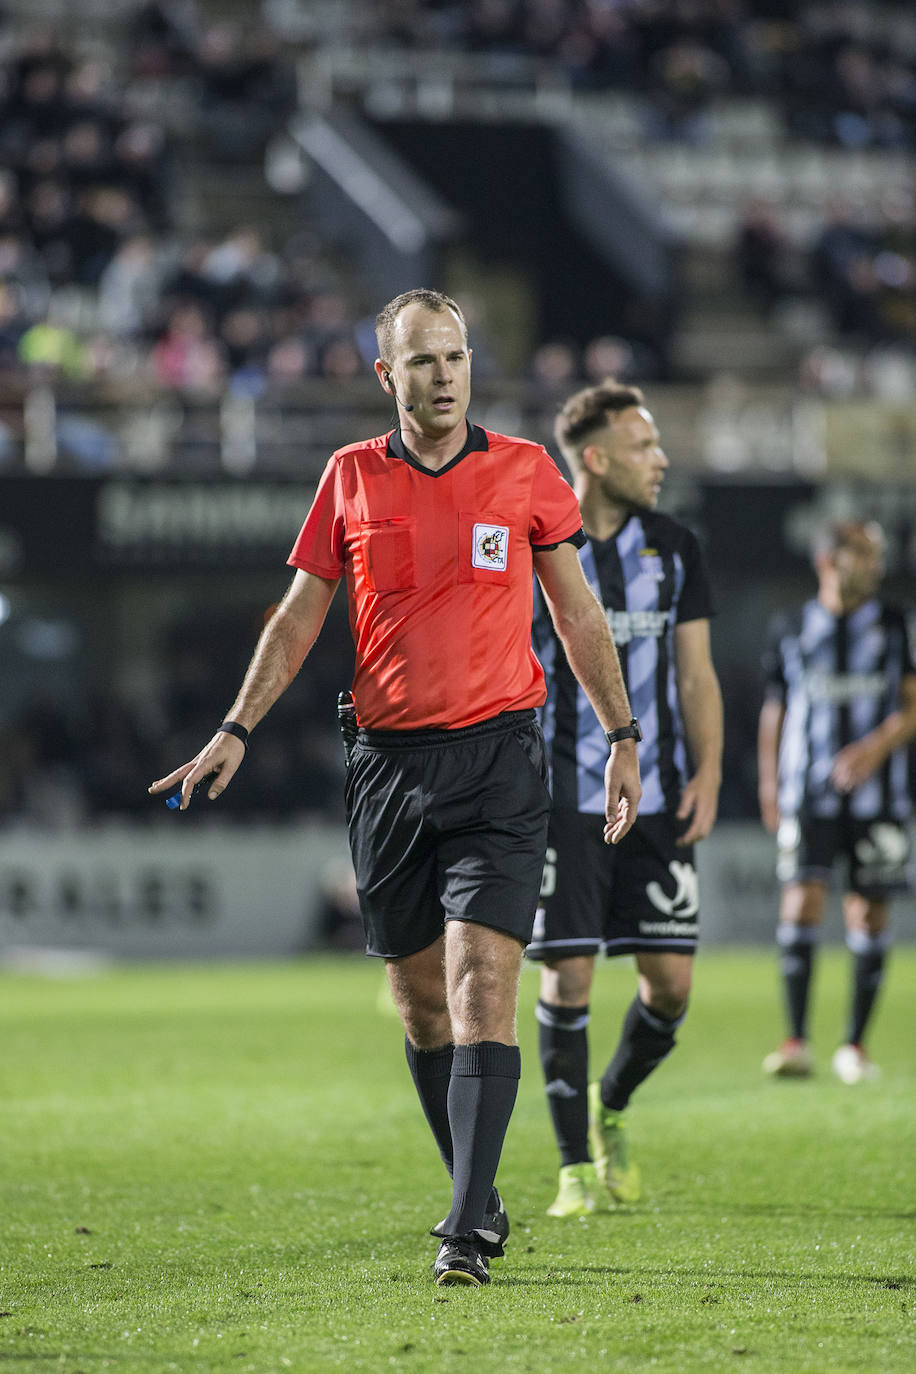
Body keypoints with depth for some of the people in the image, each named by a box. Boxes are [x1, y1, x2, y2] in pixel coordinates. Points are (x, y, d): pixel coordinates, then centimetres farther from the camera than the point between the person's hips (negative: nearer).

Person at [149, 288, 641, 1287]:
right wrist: (235, 731, 0)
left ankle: (467, 1229, -18)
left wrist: (620, 737, 10)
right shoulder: (352, 477, 6)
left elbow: (576, 611, 11)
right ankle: (478, 1197, 25)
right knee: (419, 1004, 8)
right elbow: (299, 615, 9)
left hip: (499, 756, -3)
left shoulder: (525, 472, 3)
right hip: (389, 758, 3)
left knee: (480, 985, -14)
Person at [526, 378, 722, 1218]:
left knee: (671, 981, -1)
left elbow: (696, 674, 11)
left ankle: (612, 1109, 28)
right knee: (568, 976, -6)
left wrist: (708, 771, -1)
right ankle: (578, 1167, 4)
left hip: (658, 801, 4)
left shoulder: (674, 548, 8)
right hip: (563, 802, -4)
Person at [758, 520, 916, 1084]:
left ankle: (856, 1043, 11)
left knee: (869, 911, 1)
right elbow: (775, 710, 14)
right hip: (807, 797, 0)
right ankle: (797, 1041, -10)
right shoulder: (791, 629, 8)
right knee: (803, 900, -13)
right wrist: (769, 784, 8)